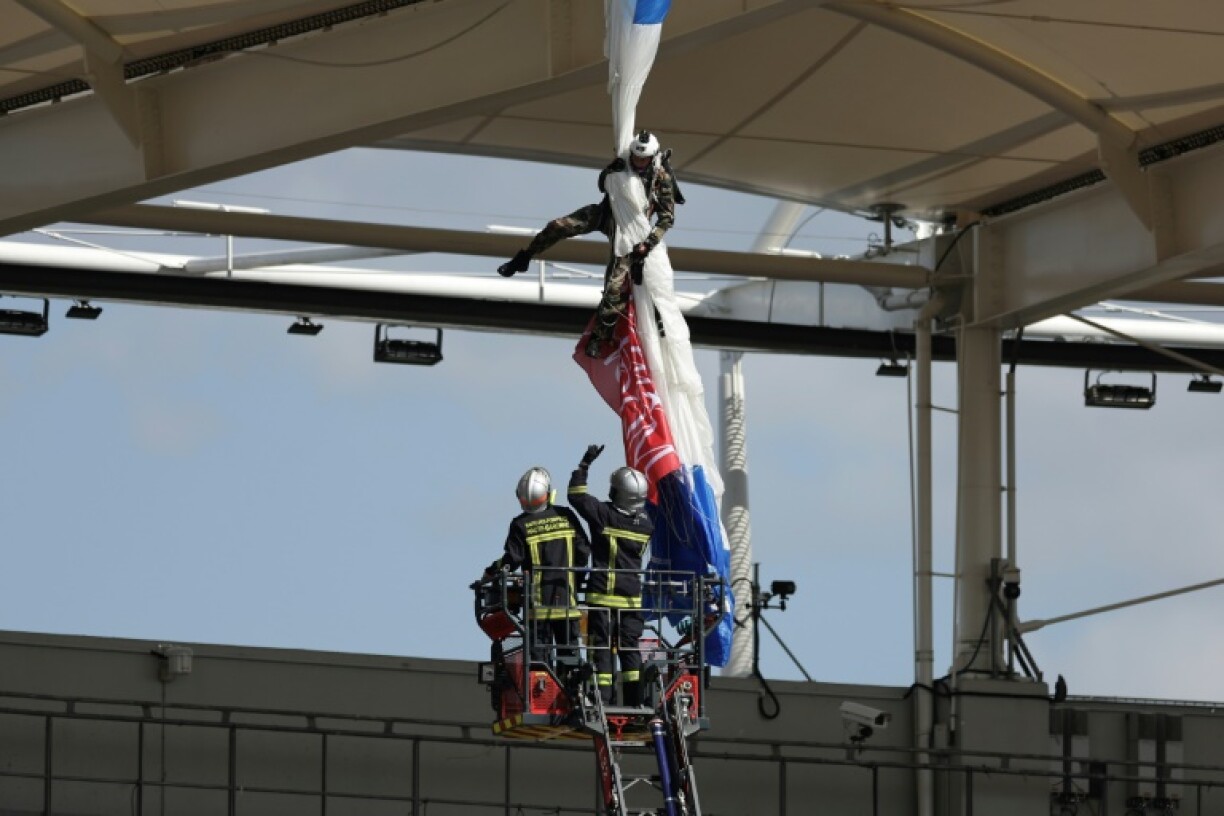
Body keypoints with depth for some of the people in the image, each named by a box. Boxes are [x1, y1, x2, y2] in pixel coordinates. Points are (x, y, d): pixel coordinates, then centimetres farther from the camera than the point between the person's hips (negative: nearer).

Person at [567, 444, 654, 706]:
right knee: (630, 649, 8)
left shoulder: (603, 514, -11)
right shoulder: (647, 524, 1)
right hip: (632, 596, 4)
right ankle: (634, 701, 5)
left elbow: (576, 495, -1)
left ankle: (602, 700, -10)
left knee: (601, 647, -3)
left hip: (602, 595, -4)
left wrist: (585, 464, 6)